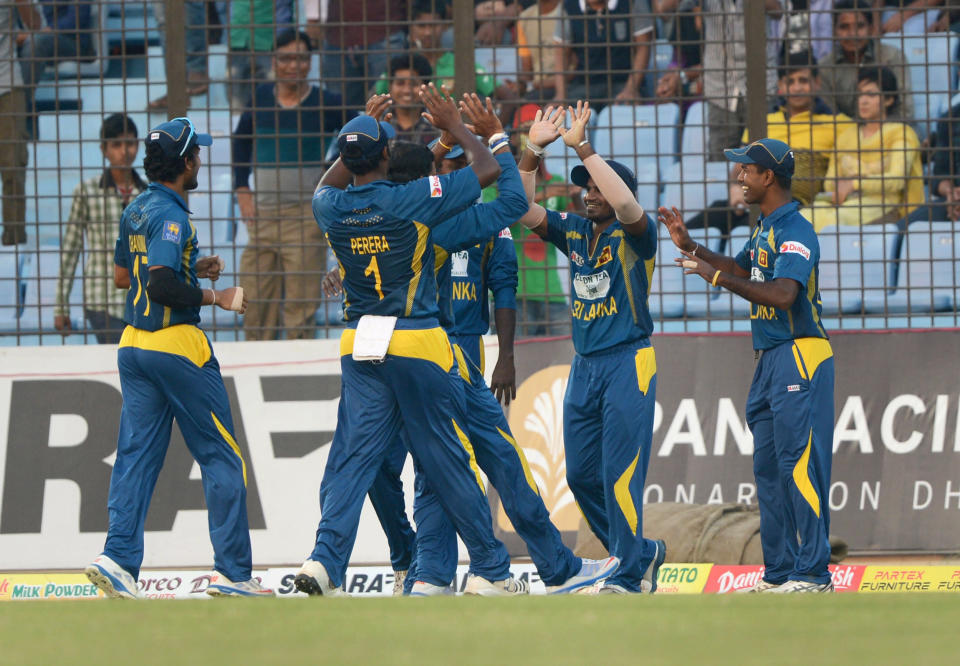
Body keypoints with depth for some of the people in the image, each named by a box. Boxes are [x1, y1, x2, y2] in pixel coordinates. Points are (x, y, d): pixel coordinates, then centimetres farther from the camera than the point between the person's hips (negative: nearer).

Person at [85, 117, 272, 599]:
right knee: (222, 458, 0)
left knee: (137, 455, 6)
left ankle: (119, 558, -8)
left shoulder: (136, 211, 11)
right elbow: (162, 287, -25)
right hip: (177, 343, -9)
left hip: (133, 346, 9)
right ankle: (232, 572, -1)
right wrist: (216, 297, -14)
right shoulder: (171, 216, -16)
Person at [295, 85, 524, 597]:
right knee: (450, 460, 5)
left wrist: (357, 142, 28)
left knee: (352, 457, 3)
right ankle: (489, 570, 12)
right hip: (418, 343, -3)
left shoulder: (332, 209, -1)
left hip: (359, 346, 4)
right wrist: (456, 128, 10)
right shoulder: (412, 201, -14)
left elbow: (326, 186, 27)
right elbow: (488, 170, -3)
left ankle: (325, 559, -13)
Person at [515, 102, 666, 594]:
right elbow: (523, 210, 2)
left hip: (627, 363, -7)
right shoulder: (574, 232, 11)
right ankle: (641, 552, 24)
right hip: (584, 365, 7)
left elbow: (625, 203, -27)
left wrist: (582, 147, -26)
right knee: (581, 474, 9)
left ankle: (629, 574, -2)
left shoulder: (635, 235, -6)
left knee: (620, 472, -9)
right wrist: (533, 151, -9)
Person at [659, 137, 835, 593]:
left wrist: (716, 277, -24)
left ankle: (813, 574, -13)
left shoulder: (795, 232, -16)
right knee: (768, 467, 12)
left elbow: (783, 294, -29)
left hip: (800, 358, -10)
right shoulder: (765, 228, 16)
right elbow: (741, 269, 33)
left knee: (800, 464, -12)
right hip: (770, 361, 10)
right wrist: (691, 247, 21)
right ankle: (779, 572, 16)